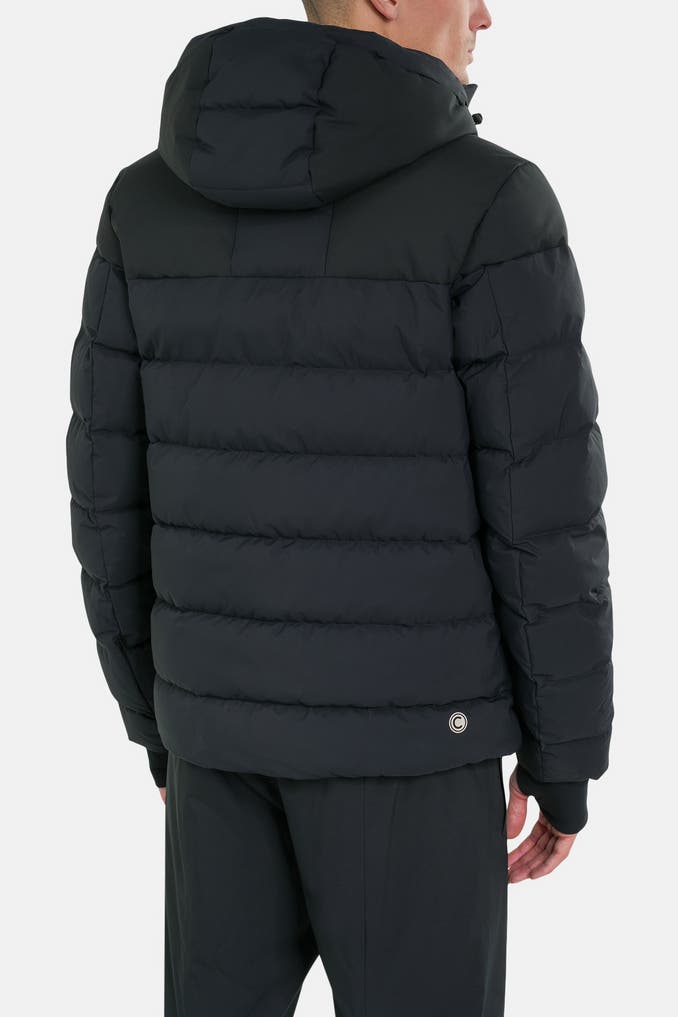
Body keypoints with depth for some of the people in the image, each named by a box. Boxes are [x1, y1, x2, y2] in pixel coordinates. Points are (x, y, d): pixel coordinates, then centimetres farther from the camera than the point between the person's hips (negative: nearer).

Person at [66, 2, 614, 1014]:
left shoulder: (149, 200, 0)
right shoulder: (491, 204, -16)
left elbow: (113, 490, 3)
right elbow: (545, 517, -15)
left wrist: (159, 718, 16)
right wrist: (567, 763, -1)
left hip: (237, 703, 5)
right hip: (405, 723, -5)